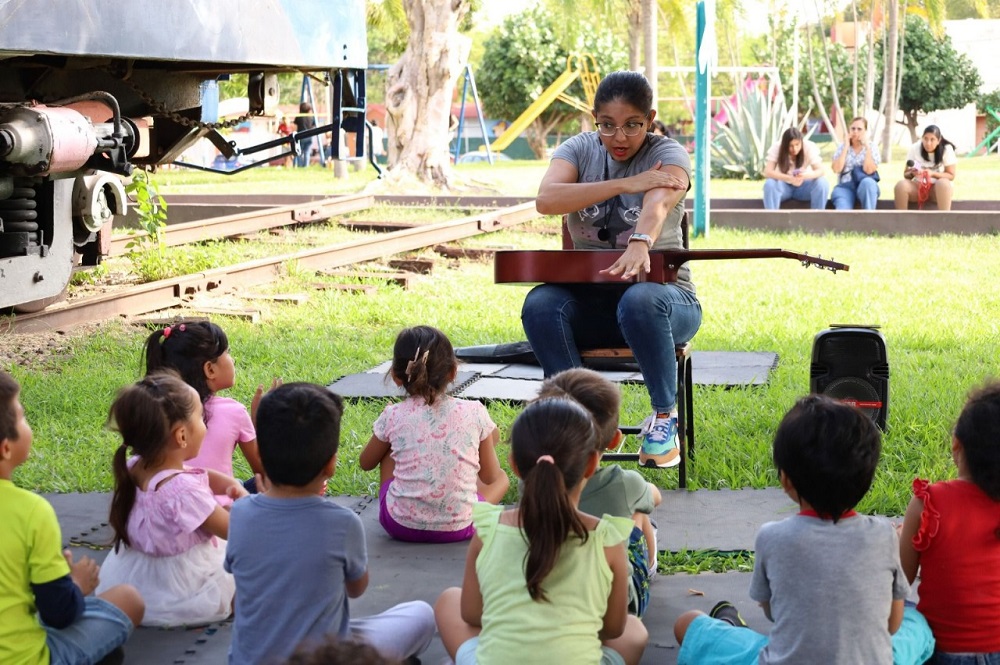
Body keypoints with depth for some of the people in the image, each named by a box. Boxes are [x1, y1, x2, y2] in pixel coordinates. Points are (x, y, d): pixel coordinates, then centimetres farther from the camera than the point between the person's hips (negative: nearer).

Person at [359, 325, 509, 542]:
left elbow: (366, 463, 14)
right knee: (501, 477, 26)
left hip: (400, 525, 0)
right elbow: (489, 477, 6)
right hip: (458, 528, 0)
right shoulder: (474, 413, -7)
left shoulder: (393, 417, -5)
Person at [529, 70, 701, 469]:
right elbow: (546, 199, -17)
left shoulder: (668, 155, -5)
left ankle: (664, 416, -18)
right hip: (589, 298, 3)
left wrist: (640, 244, -52)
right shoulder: (580, 150, 5)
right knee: (540, 304, -29)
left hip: (663, 291, -3)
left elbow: (657, 205, -29)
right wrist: (626, 184, -21)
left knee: (640, 300, -39)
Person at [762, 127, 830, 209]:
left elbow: (821, 170, -26)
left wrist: (806, 175, -48)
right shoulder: (776, 148, -21)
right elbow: (767, 172, -31)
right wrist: (790, 178, -46)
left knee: (822, 183, -29)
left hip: (803, 186, 1)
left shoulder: (809, 147, -19)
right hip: (784, 186, -1)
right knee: (769, 184, -34)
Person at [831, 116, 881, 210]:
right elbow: (836, 169, -8)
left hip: (865, 188, 0)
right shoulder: (842, 147, 9)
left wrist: (867, 147, -11)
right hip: (845, 186, 0)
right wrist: (846, 147, -5)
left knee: (867, 182, -38)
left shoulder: (872, 148, 5)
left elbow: (869, 170, -13)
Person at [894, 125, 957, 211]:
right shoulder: (914, 148, -7)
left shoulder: (947, 149, -11)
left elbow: (951, 176, -8)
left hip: (938, 188, -2)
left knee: (943, 183, -38)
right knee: (901, 185, -30)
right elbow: (906, 174, 0)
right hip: (918, 186, 2)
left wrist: (933, 173, -25)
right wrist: (912, 173, -24)